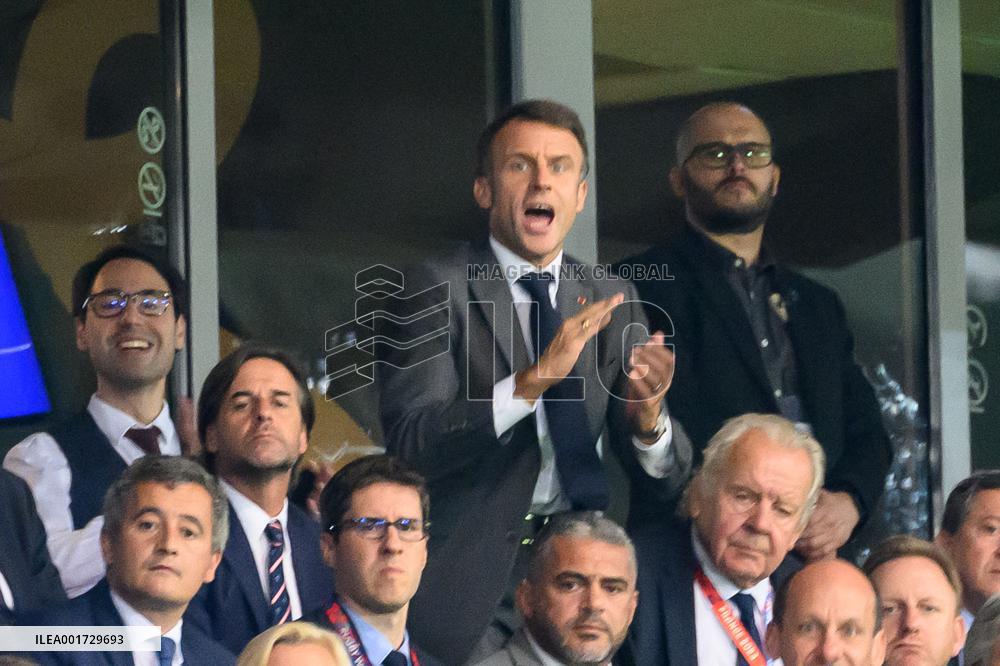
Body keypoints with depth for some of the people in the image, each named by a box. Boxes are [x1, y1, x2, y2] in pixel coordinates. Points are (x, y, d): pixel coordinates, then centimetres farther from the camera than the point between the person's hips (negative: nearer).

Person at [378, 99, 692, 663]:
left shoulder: (613, 299, 12)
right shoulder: (438, 292, -2)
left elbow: (666, 487, 8)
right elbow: (409, 443, -16)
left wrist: (648, 417, -15)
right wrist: (531, 380, -26)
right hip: (475, 578, -4)